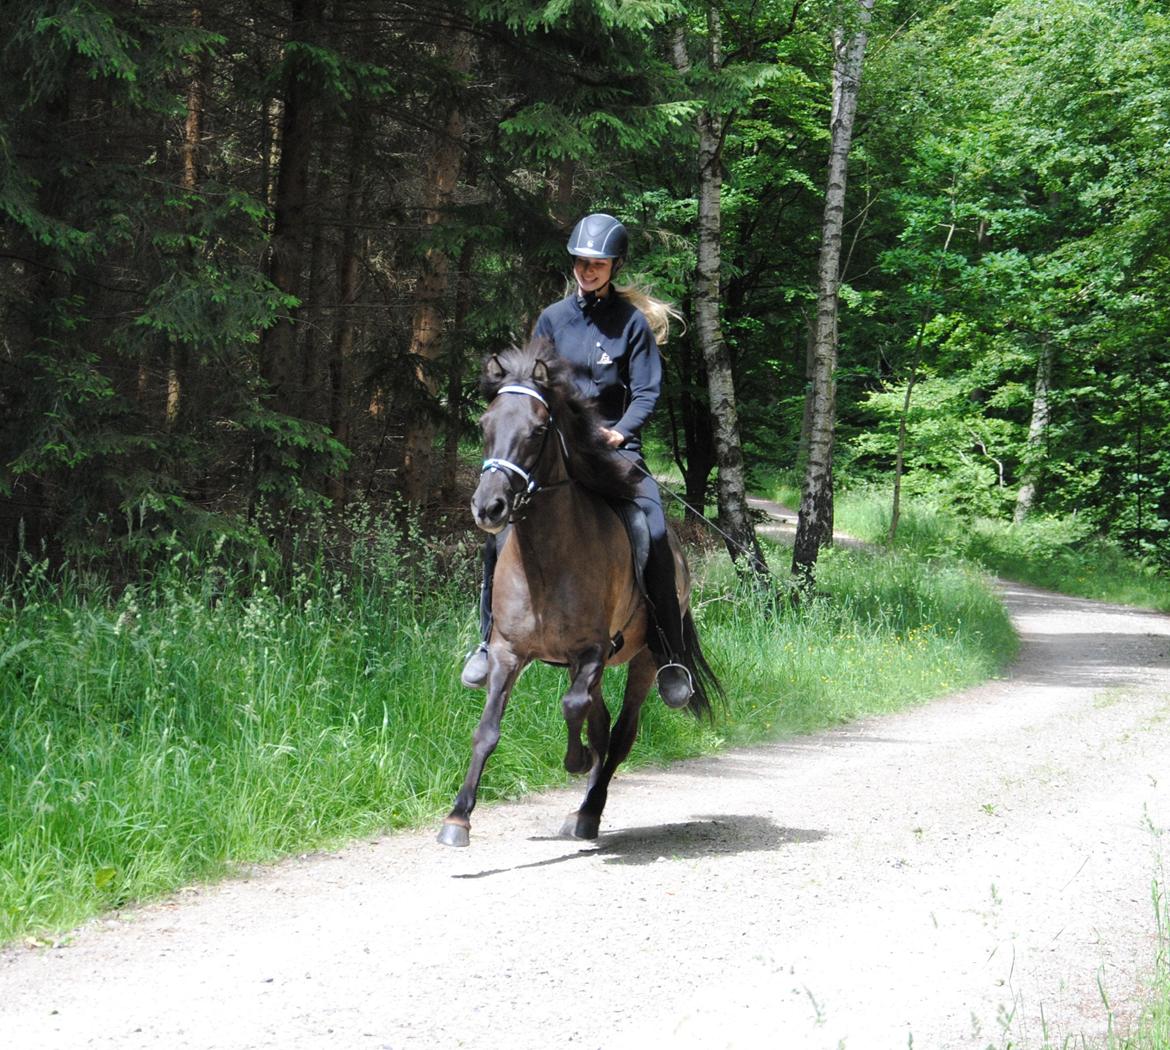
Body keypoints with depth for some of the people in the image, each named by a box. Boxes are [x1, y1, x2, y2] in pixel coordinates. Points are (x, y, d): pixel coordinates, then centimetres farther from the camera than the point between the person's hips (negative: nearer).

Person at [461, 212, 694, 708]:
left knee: (653, 534, -23)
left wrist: (620, 432, -19)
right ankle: (490, 640, -4)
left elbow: (646, 392, -2)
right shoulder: (553, 318, 9)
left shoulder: (632, 322, 1)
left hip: (616, 445, -2)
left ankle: (670, 658, -12)